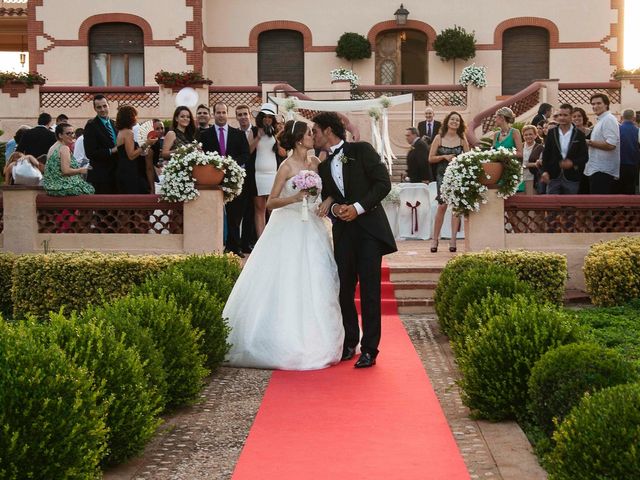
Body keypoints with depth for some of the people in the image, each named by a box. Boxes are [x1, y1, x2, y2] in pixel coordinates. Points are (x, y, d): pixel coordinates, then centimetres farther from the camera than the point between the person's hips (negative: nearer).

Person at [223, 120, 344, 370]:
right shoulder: (287, 166, -8)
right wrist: (295, 198, -24)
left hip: (311, 229, 6)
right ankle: (286, 342, 4)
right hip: (289, 229, -6)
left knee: (315, 285, 5)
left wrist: (327, 202, -5)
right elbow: (271, 202, -9)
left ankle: (312, 341, 14)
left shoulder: (315, 162, 8)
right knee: (286, 286, -4)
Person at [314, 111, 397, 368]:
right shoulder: (323, 166, 16)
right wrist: (334, 208, -4)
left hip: (369, 228, -5)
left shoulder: (361, 150, -1)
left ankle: (369, 349, 1)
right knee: (344, 290, 5)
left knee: (369, 291, -4)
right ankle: (349, 343, 19)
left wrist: (358, 207, -14)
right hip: (343, 231, 5)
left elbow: (384, 183, -8)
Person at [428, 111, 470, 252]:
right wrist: (444, 157, -10)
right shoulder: (439, 138, 4)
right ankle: (435, 238, 1)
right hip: (443, 175, -1)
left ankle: (453, 240, 0)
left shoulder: (462, 139, 8)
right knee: (442, 205, -10)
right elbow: (431, 158, 4)